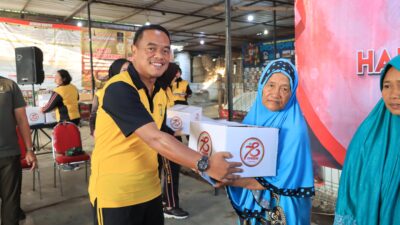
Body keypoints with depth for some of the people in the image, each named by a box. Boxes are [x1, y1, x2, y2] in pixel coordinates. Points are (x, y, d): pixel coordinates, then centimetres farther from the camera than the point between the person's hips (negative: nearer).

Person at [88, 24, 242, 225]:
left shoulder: (160, 93, 5)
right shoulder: (119, 89, -22)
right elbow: (154, 139, -30)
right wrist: (205, 164, -32)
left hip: (150, 189, 7)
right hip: (115, 194, -7)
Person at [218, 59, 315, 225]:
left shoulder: (294, 128, -22)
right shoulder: (253, 116, -6)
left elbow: (283, 180, -22)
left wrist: (232, 180, -24)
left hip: (281, 211, -4)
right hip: (249, 203, 5)